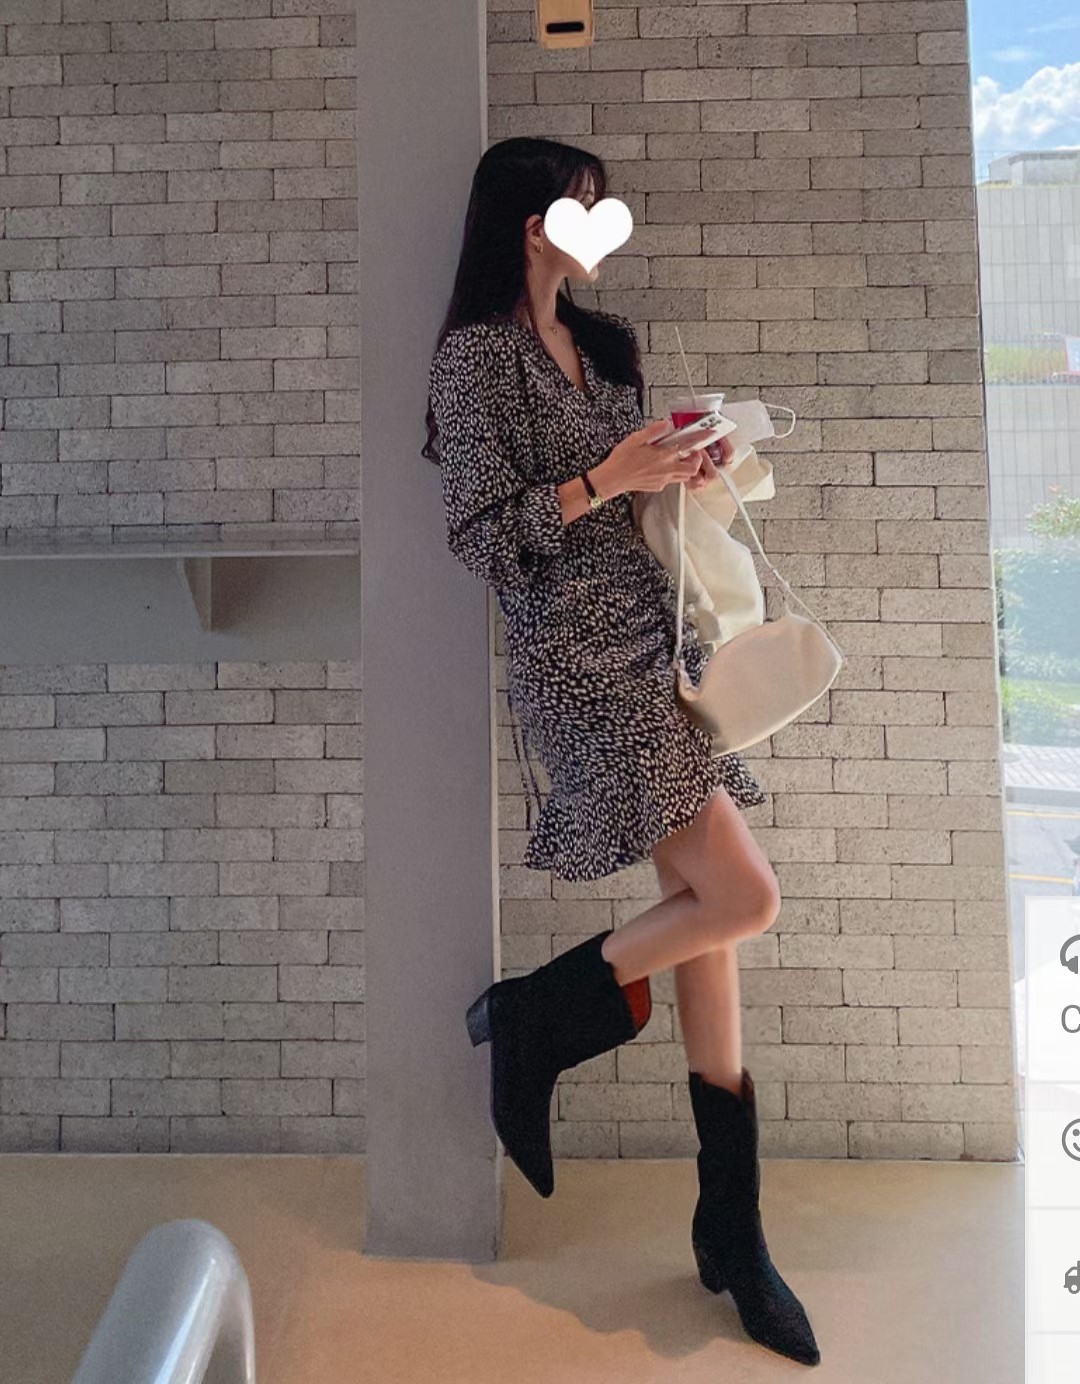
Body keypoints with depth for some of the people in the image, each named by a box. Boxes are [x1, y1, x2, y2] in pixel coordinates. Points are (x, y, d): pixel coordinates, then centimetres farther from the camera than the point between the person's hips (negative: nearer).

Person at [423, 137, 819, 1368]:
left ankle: (732, 1233, 20)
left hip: (659, 643, 8)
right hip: (580, 661, -7)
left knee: (709, 923, 5)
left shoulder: (603, 345, 21)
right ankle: (528, 1017, 11)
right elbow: (482, 536, -9)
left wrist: (683, 478, 5)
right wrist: (604, 482, -16)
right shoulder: (476, 352, -2)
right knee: (744, 899, -14)